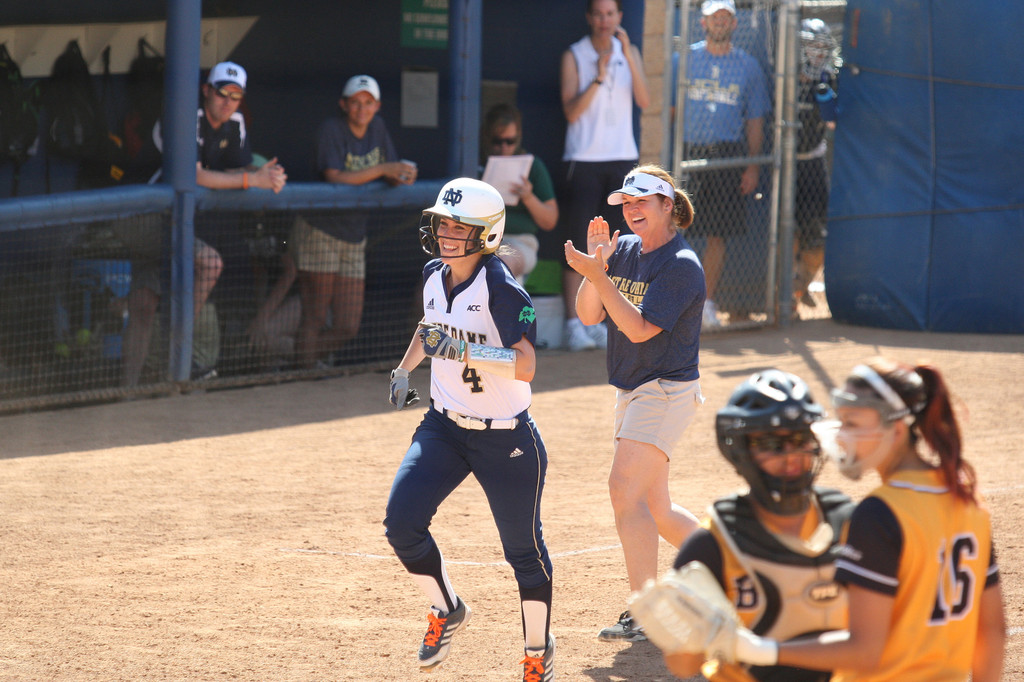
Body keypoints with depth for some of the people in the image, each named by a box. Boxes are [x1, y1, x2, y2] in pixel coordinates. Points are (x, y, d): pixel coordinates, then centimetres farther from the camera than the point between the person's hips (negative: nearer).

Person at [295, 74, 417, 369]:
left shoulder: (377, 128, 8)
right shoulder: (332, 129, -11)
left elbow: (390, 178, 9)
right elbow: (335, 178, -23)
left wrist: (404, 177, -15)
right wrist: (383, 170, -27)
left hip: (354, 235, 7)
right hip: (320, 232, -7)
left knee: (348, 327, 7)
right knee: (315, 320, -7)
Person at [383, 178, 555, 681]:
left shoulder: (501, 289, -20)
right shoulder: (434, 276, 2)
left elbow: (526, 366, -29)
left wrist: (465, 350, -38)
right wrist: (405, 368, 22)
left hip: (505, 440, -6)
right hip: (443, 427, 6)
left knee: (523, 548, 1)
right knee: (402, 524, -8)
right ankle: (446, 610, 18)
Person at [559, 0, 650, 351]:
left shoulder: (629, 53, 9)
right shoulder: (574, 56, 1)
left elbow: (644, 101, -5)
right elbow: (571, 111, -7)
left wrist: (628, 55, -14)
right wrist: (598, 77, -18)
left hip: (622, 158, 3)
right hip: (583, 160, -3)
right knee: (578, 244, -5)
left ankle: (599, 322, 8)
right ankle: (574, 324, -4)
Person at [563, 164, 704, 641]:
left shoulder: (682, 266, -15)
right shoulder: (625, 250, 8)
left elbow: (640, 328, -23)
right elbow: (589, 315, 5)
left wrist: (598, 276, -28)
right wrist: (597, 264, -9)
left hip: (667, 391, -9)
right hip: (632, 392, 9)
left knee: (626, 490, -21)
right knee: (653, 509, 15)